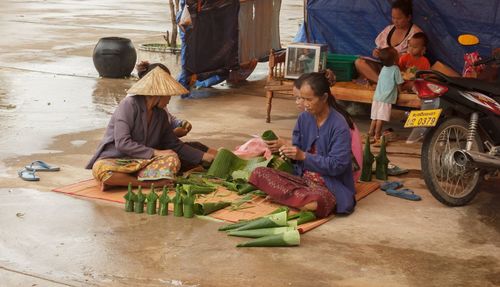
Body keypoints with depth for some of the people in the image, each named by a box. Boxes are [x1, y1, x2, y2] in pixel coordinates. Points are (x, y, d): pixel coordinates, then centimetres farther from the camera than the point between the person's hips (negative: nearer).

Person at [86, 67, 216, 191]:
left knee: (173, 160, -23)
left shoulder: (160, 114, 11)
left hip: (142, 161, 6)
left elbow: (174, 144, 18)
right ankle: (150, 182, -29)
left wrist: (204, 156, 13)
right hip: (114, 159, -5)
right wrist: (155, 152, -20)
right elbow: (122, 143, -20)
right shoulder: (129, 104, -12)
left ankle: (119, 180, -24)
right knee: (101, 170, -39)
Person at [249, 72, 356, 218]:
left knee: (318, 200, -42)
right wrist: (285, 147, -12)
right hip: (302, 179, 7)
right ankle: (306, 198, -18)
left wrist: (304, 156, -22)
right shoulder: (304, 118, 4)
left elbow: (337, 165, -18)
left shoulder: (339, 125, -14)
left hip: (329, 186, -7)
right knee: (259, 173, -12)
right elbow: (297, 152, 11)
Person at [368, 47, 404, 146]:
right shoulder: (395, 69, -9)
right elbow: (399, 84, -6)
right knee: (381, 118, -5)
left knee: (375, 117, 11)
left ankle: (370, 134, 14)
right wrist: (400, 89, 14)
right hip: (386, 98, -7)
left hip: (377, 96, 7)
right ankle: (377, 137, -5)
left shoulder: (384, 68, 12)